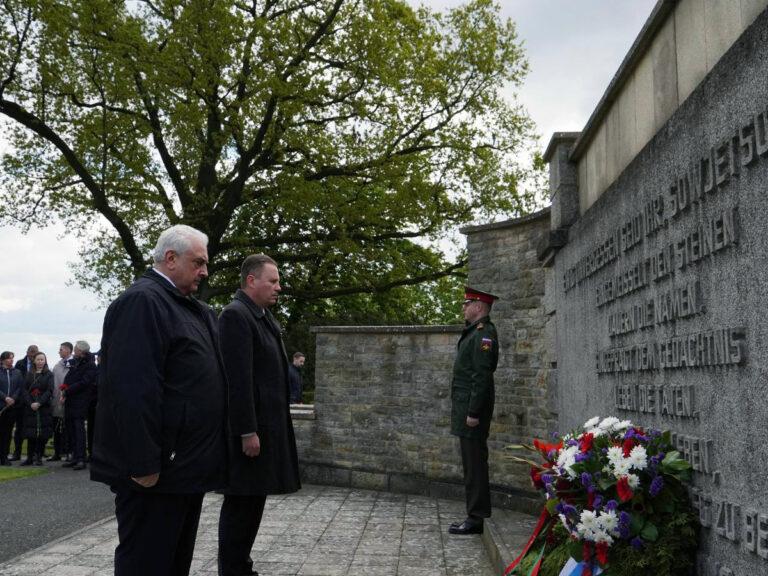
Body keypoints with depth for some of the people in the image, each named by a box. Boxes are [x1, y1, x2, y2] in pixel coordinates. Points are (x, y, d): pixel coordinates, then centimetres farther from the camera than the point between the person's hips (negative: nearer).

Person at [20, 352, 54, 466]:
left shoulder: (49, 375, 5)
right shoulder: (29, 374, 12)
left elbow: (49, 391, -4)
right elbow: (24, 390, 4)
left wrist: (39, 403, -15)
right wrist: (30, 403, -11)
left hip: (44, 408, -2)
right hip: (30, 408, 2)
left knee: (42, 434, -3)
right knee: (30, 433, 1)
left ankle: (39, 458, 5)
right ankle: (30, 458, 8)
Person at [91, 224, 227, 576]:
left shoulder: (190, 309, 16)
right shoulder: (142, 300, -15)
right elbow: (133, 389, -23)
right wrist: (144, 464, -24)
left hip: (186, 465, 10)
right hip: (156, 469, -10)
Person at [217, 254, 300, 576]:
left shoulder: (265, 317, 15)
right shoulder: (235, 315, -14)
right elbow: (238, 379, -20)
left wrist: (271, 427, 15)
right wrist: (248, 431, -22)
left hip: (266, 425, 9)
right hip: (249, 429, -9)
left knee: (253, 501, 15)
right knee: (240, 504, -1)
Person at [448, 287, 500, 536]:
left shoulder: (484, 334, -15)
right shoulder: (474, 331, 17)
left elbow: (482, 377, -21)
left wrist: (473, 413, -21)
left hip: (472, 410, -10)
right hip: (465, 408, 10)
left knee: (475, 464, -4)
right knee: (472, 464, 14)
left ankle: (476, 519, 3)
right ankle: (474, 516, 21)